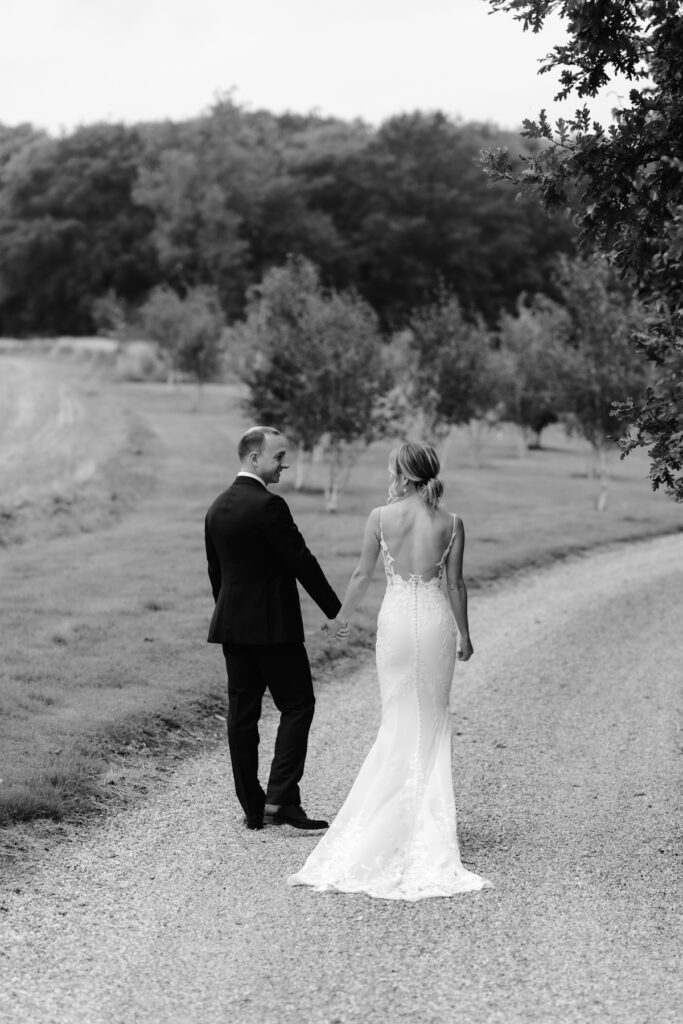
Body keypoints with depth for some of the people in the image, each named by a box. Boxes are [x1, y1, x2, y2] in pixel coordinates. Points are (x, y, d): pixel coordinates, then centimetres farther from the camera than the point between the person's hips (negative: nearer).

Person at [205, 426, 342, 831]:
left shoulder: (218, 507, 10)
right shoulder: (269, 506, -15)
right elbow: (302, 562, -14)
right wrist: (336, 611, -5)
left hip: (232, 626, 8)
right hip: (273, 626, -8)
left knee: (242, 713, 8)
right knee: (297, 705, 1)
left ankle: (252, 806, 11)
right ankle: (281, 798, -8)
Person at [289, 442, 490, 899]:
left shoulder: (381, 517, -7)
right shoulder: (452, 523, -4)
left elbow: (363, 575, 0)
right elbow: (455, 584, 1)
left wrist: (343, 616, 15)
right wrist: (464, 633, 13)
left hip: (396, 618, -1)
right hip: (436, 620, 1)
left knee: (399, 722, 9)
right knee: (433, 721, 11)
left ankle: (392, 818, 7)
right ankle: (429, 822, 13)